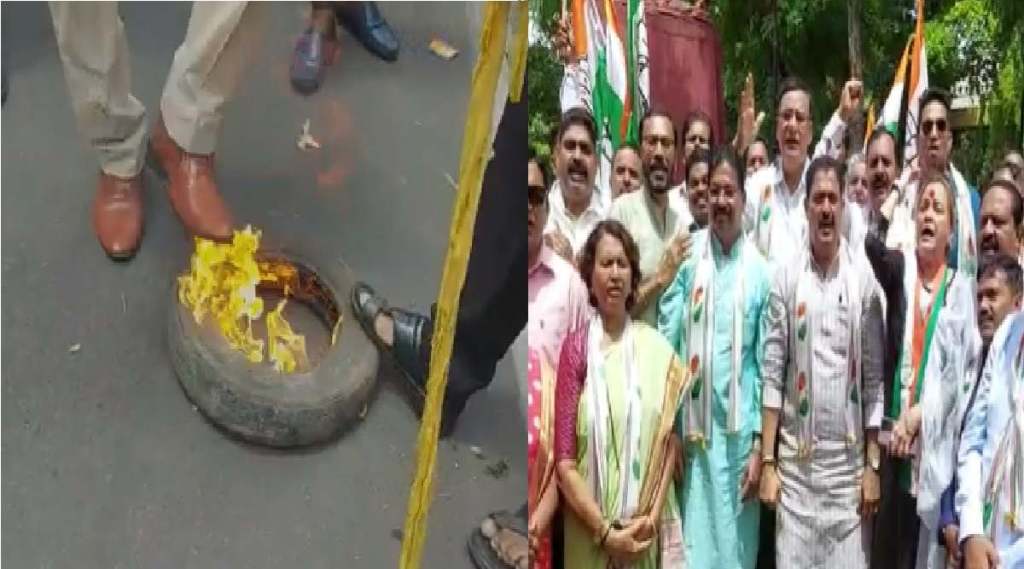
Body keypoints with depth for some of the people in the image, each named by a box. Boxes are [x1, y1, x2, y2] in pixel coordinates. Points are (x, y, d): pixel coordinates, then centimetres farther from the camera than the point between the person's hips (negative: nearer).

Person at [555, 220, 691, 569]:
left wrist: (653, 515, -8)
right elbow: (564, 461, -6)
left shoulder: (656, 348, 2)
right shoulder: (576, 348, -5)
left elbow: (671, 438, 3)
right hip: (589, 533, -2)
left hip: (645, 531, 2)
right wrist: (605, 531, -13)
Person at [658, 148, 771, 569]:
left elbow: (767, 364, 1)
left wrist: (759, 444, -3)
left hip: (740, 432, 0)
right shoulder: (688, 257, 0)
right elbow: (666, 340, 0)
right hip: (692, 428, 0)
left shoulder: (759, 271, -1)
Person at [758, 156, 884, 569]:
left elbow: (874, 378, 1)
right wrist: (767, 462, -5)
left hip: (849, 464, 0)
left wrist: (872, 464, -2)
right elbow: (771, 375, -1)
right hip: (795, 464, 0)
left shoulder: (864, 278, 0)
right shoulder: (786, 277, 0)